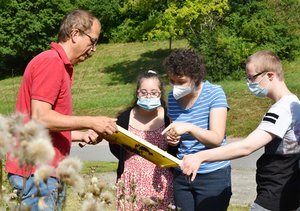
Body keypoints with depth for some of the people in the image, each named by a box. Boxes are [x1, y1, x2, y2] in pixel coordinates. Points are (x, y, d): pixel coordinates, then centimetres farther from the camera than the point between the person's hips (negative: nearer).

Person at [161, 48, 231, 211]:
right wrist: (172, 138, -5)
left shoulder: (214, 93, -11)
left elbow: (217, 139, -18)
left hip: (213, 175, -5)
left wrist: (189, 127, -33)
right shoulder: (173, 97, 4)